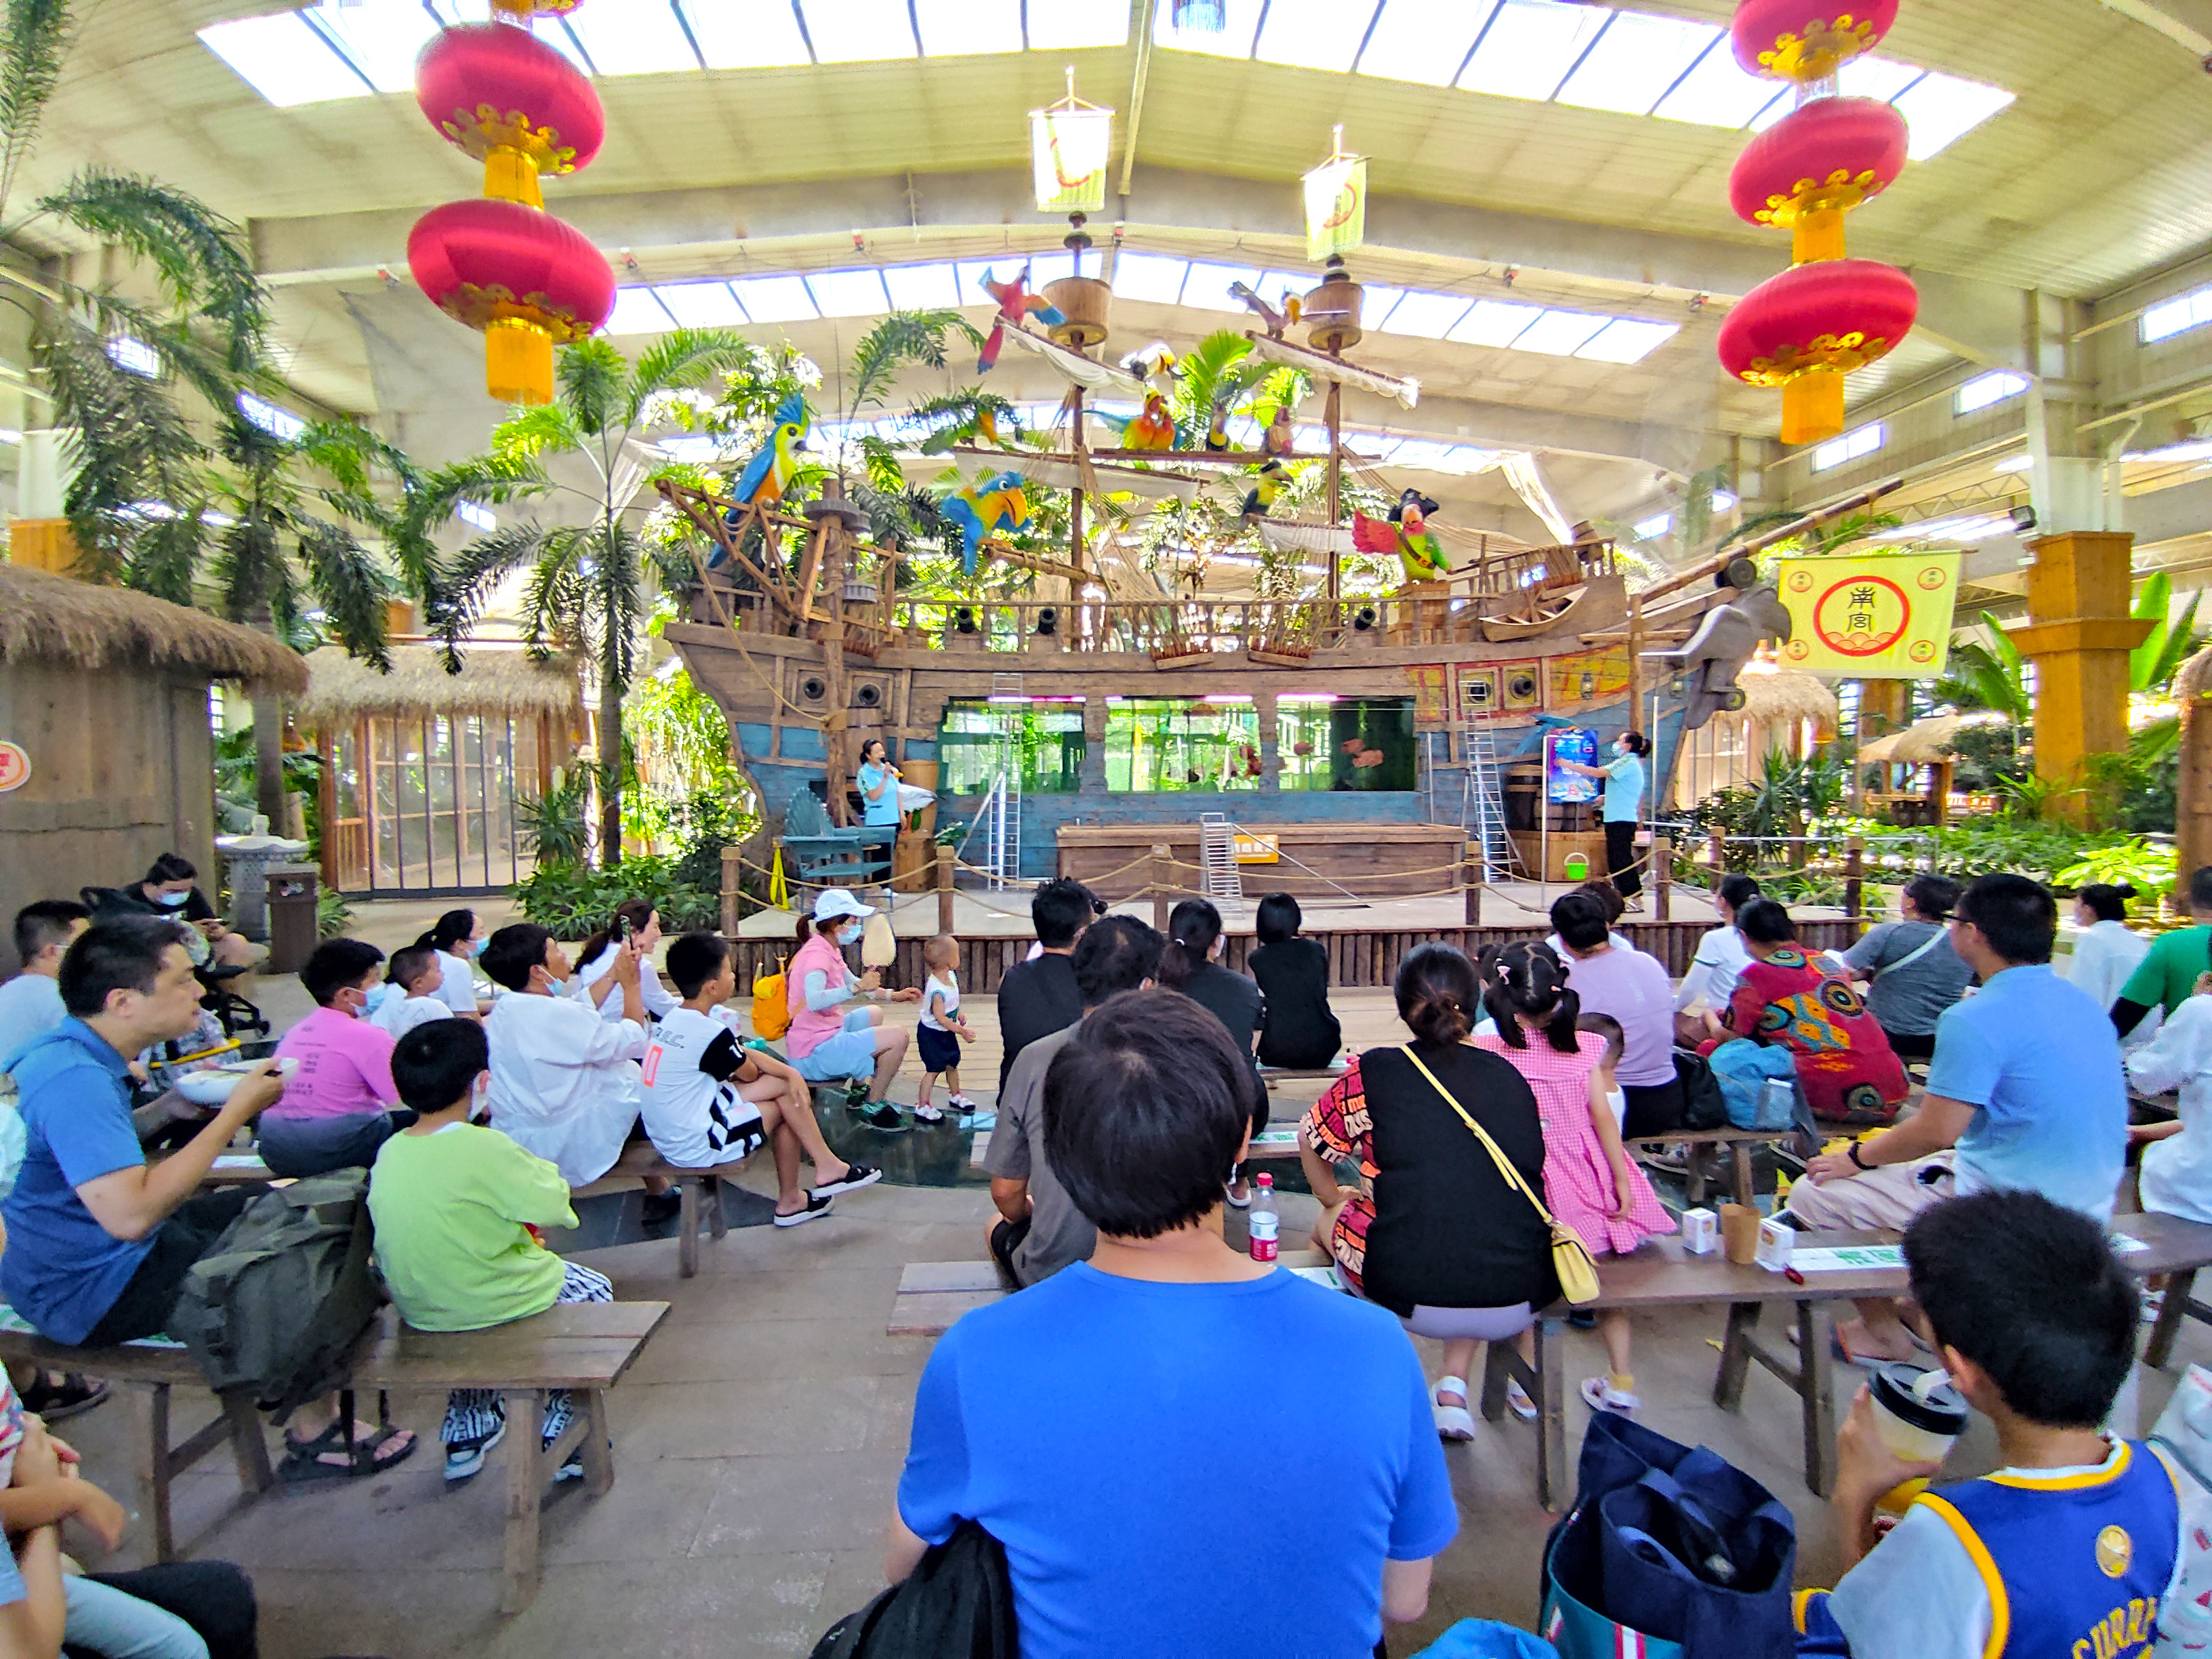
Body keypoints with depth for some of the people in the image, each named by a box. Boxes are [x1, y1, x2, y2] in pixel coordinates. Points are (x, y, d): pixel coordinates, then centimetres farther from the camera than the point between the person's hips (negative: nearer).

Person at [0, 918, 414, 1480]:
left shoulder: (72, 1054, 3)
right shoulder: (75, 1078, -29)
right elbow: (130, 1213, -37)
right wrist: (236, 1113, -28)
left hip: (95, 1256, 10)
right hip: (93, 1294, -10)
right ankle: (315, 1434, 7)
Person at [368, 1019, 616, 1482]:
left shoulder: (389, 1152, -5)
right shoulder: (487, 1149, -26)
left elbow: (445, 1224, 6)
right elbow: (553, 1205, -17)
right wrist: (540, 1170, 1)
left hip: (417, 1310, 7)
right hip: (491, 1306, -6)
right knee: (594, 1289, 18)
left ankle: (466, 1432, 45)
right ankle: (560, 1436, 24)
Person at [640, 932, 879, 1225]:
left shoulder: (676, 1017, 5)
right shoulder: (710, 1033, -24)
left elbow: (746, 1054, 6)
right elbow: (749, 1074, -6)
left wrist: (791, 1072, -5)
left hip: (666, 1136, 9)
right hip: (695, 1147, -8)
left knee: (787, 1083, 6)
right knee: (785, 1105, 3)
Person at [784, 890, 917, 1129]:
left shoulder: (829, 950, 11)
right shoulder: (817, 953, -20)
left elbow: (853, 985, 23)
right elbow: (813, 1000, -39)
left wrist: (893, 995, 13)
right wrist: (858, 987, -43)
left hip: (826, 1033, 11)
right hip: (814, 1054, -11)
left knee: (874, 1014, 32)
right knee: (898, 1037, -19)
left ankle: (863, 1093, 32)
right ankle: (872, 1107, 2)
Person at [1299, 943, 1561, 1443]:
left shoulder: (1374, 1073, -4)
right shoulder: (1509, 1077, 5)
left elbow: (1311, 1141, 11)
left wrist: (1333, 1200, 31)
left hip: (1410, 1300, -3)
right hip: (1520, 1305, 3)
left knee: (1331, 1220, 24)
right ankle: (1455, 1388, 26)